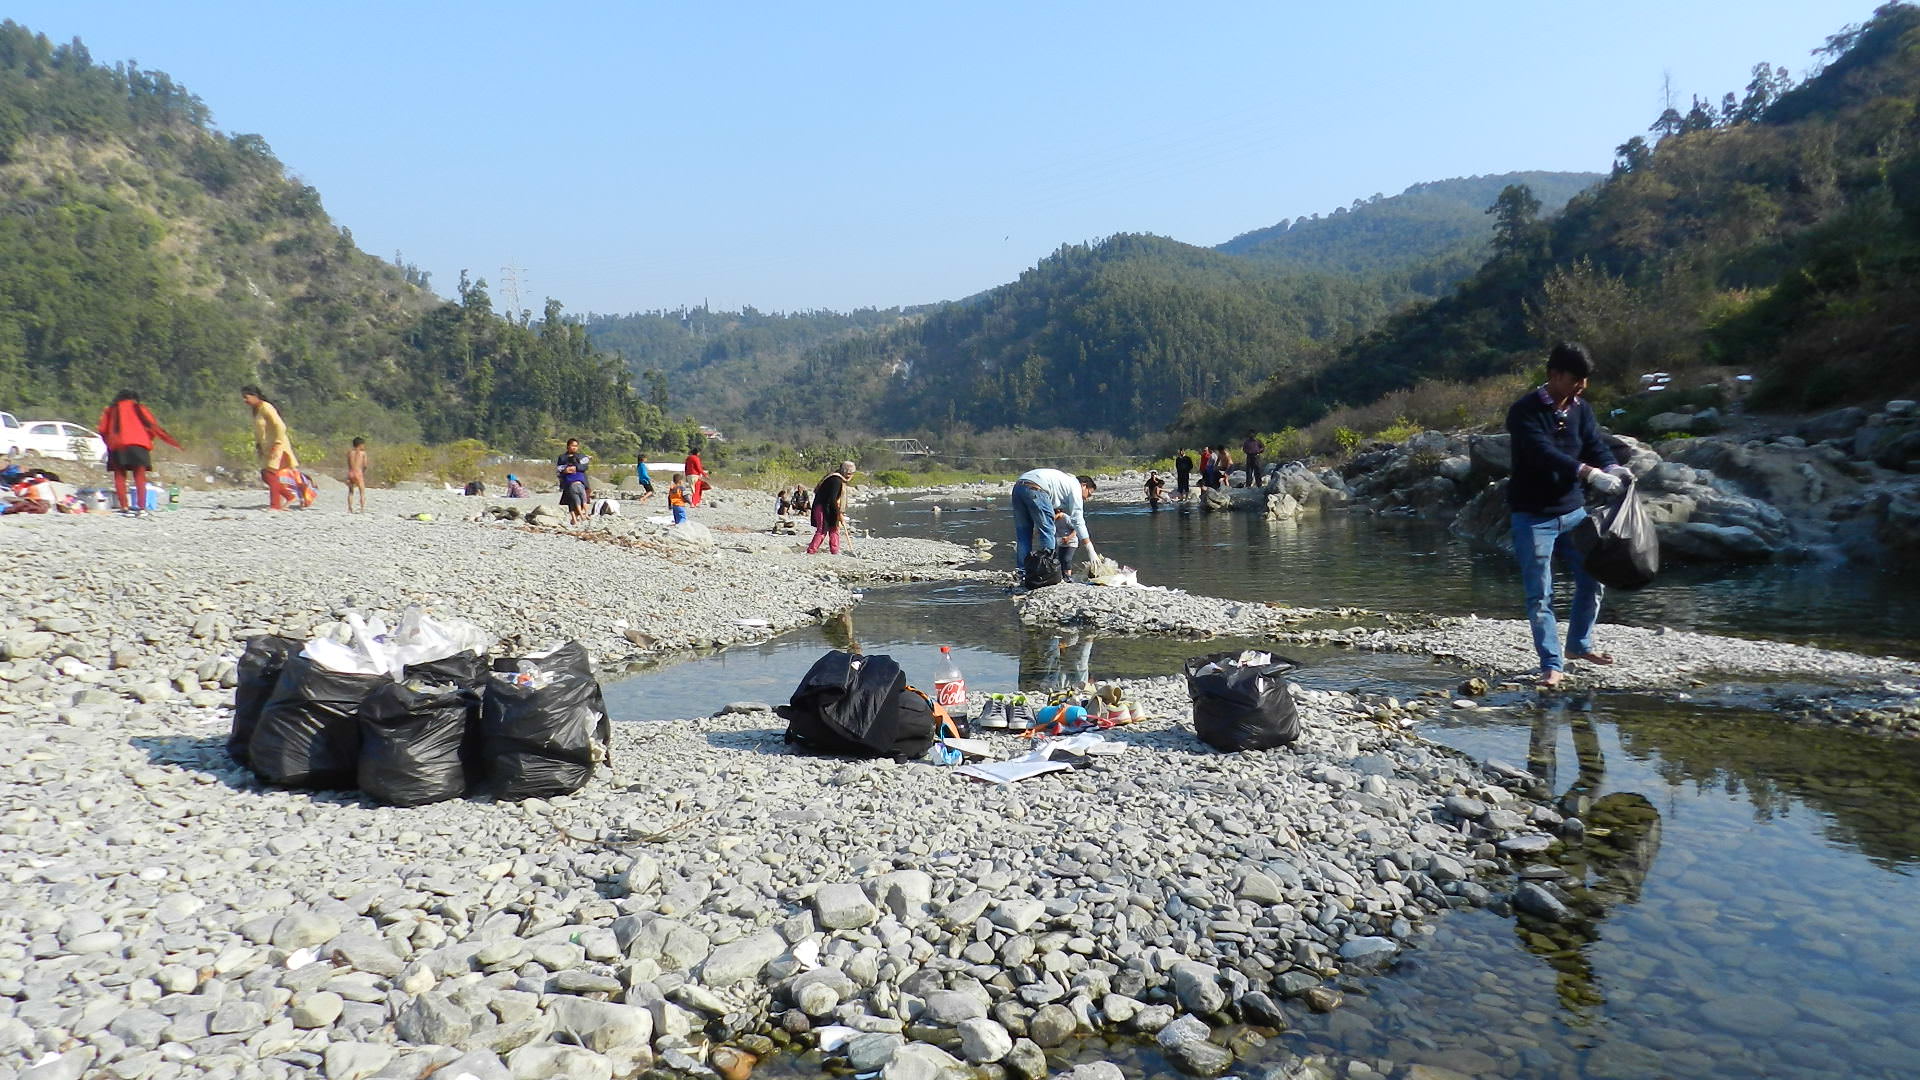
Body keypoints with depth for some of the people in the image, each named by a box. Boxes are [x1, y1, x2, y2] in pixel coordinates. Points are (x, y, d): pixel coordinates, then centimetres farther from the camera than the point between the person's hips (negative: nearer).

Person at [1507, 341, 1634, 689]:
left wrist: (1612, 468, -26)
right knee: (1540, 595, -3)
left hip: (1572, 510, 6)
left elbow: (1595, 446, -3)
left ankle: (1579, 645, 32)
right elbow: (1543, 453, -29)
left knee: (1592, 578, 12)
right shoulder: (1525, 411, -16)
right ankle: (1552, 665, 5)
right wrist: (1589, 473, -41)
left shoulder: (1581, 409, 5)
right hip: (1533, 516, -6)